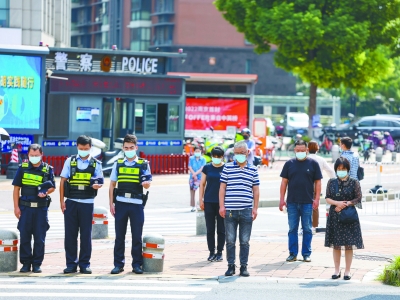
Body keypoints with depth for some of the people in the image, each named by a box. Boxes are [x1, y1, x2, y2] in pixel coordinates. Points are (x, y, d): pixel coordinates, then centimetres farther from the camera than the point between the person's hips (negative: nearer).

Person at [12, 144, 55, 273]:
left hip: (41, 208, 0)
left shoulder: (48, 169, 4)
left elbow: (53, 187, 9)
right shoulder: (23, 168, 4)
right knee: (24, 236, 2)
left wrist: (46, 192, -14)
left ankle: (37, 264, 10)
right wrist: (16, 207, -2)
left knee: (39, 238, 2)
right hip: (25, 207, 0)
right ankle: (26, 263, 11)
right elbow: (16, 188, 5)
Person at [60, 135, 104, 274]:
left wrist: (97, 185, -16)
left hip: (87, 203, 0)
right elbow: (63, 181, 6)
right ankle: (71, 263, 8)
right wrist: (62, 200, 0)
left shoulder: (96, 163, 7)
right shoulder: (70, 161, 7)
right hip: (71, 201, 0)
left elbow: (100, 181, 9)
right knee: (70, 233, 1)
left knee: (86, 234, 2)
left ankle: (84, 264, 9)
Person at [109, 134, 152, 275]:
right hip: (120, 203, 1)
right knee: (119, 235, 4)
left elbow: (147, 185, 0)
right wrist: (111, 203, 3)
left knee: (137, 236, 2)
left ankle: (137, 264, 9)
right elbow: (112, 185, 11)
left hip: (137, 204, -1)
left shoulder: (144, 164, 4)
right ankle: (118, 264, 9)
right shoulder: (118, 164, 9)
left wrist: (145, 183, -24)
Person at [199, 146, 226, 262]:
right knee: (210, 229, 5)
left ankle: (219, 252, 12)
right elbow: (202, 184, 9)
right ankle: (211, 252, 12)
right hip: (209, 202, 1)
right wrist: (201, 200, 3)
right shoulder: (207, 168, 4)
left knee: (221, 229, 4)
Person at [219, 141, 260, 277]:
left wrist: (255, 208, 5)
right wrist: (222, 206, -1)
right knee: (230, 240, 3)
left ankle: (244, 266, 11)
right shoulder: (227, 167, 5)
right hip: (230, 210, -1)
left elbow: (256, 190, 11)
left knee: (245, 241, 5)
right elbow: (222, 188, 5)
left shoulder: (253, 170, 8)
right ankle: (231, 266, 11)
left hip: (246, 211, 1)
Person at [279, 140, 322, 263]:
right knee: (292, 229, 5)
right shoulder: (289, 164, 7)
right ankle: (293, 253, 11)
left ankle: (306, 254, 9)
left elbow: (317, 182, 4)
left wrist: (317, 199, -5)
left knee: (307, 229, 3)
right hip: (292, 202, 2)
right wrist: (282, 199, 3)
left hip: (307, 202, -1)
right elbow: (284, 182, 8)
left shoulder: (313, 164, 3)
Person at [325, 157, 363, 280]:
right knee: (336, 245, 6)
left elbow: (358, 199, -4)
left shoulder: (354, 183, -1)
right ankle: (337, 270, 16)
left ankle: (347, 271, 7)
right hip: (334, 217, 3)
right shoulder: (331, 182, 7)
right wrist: (337, 203, -14)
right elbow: (327, 198, 4)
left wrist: (345, 205, -13)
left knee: (349, 245, 0)